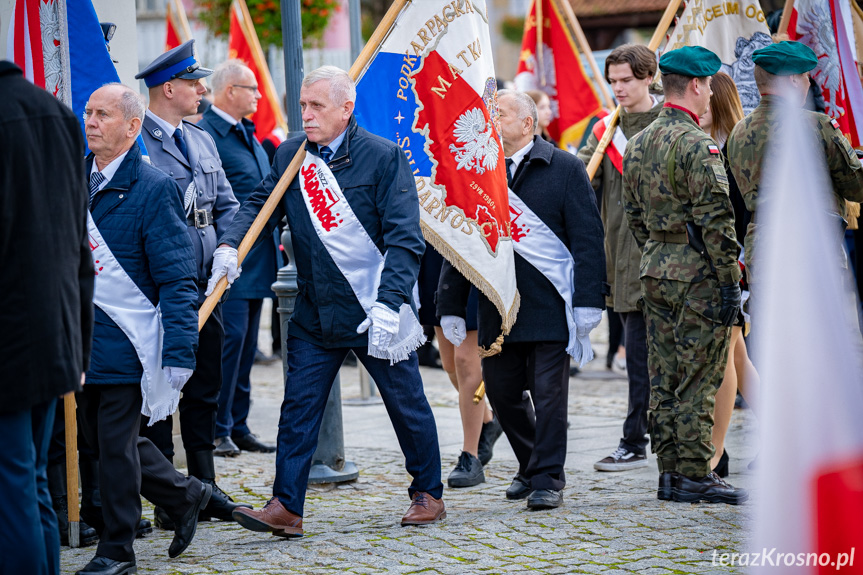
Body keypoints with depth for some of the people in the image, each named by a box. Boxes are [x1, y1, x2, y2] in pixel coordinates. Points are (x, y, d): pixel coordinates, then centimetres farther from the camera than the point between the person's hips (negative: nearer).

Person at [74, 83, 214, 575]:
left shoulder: (154, 188, -11)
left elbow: (177, 280, -13)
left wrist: (179, 352, -19)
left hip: (124, 344, -7)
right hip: (84, 342, 7)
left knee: (116, 444, 0)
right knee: (100, 437, 13)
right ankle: (184, 496, 33)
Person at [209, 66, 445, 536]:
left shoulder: (383, 157, -10)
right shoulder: (290, 157, 4)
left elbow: (404, 239, -13)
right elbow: (259, 206, 6)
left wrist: (388, 303, -23)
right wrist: (231, 245, -16)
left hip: (377, 311, -4)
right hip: (315, 312, 4)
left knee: (407, 404, 9)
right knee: (298, 406, -1)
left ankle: (428, 493, 25)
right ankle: (285, 506, 1)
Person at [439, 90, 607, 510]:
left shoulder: (564, 168, -1)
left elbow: (587, 237, -4)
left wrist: (588, 300, -11)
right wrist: (450, 304, 10)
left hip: (549, 303, -4)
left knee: (548, 392, -2)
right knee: (501, 391, 8)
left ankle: (548, 478, 7)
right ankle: (530, 466, 28)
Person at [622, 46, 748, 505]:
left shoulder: (637, 145, 12)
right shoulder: (695, 145, -15)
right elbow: (715, 219, -18)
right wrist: (730, 281, -15)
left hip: (655, 272, 8)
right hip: (697, 275, -8)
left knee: (663, 379, 10)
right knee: (697, 379, -4)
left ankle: (670, 473, 15)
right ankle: (694, 476, -1)